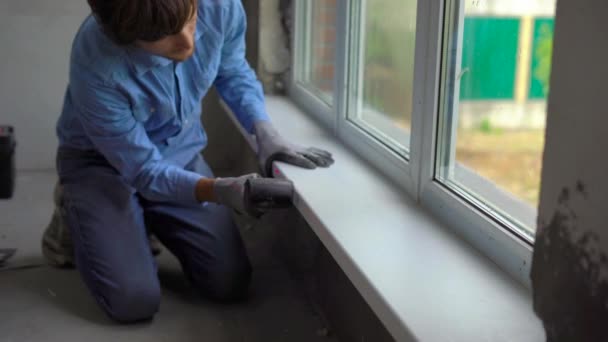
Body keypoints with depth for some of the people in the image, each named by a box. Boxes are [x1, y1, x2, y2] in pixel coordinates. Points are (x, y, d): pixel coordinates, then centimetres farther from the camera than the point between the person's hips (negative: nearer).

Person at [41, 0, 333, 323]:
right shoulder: (96, 66, -36)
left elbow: (233, 72, -1)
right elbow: (143, 169, -26)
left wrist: (264, 130, -17)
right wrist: (219, 190, -43)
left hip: (180, 153, 4)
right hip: (101, 162, -4)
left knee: (231, 282, -5)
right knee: (135, 301, -19)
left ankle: (148, 221, 22)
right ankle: (75, 222, 12)